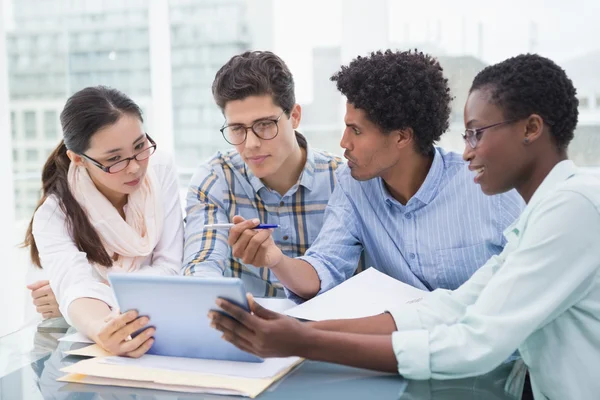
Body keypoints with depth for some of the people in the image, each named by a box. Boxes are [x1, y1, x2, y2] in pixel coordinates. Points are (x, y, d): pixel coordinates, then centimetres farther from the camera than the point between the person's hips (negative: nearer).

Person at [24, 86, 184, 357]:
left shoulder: (161, 171, -7)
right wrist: (102, 330, -50)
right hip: (86, 343, -2)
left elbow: (169, 268, -8)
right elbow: (76, 286, -30)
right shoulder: (54, 214, -14)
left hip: (165, 330, 2)